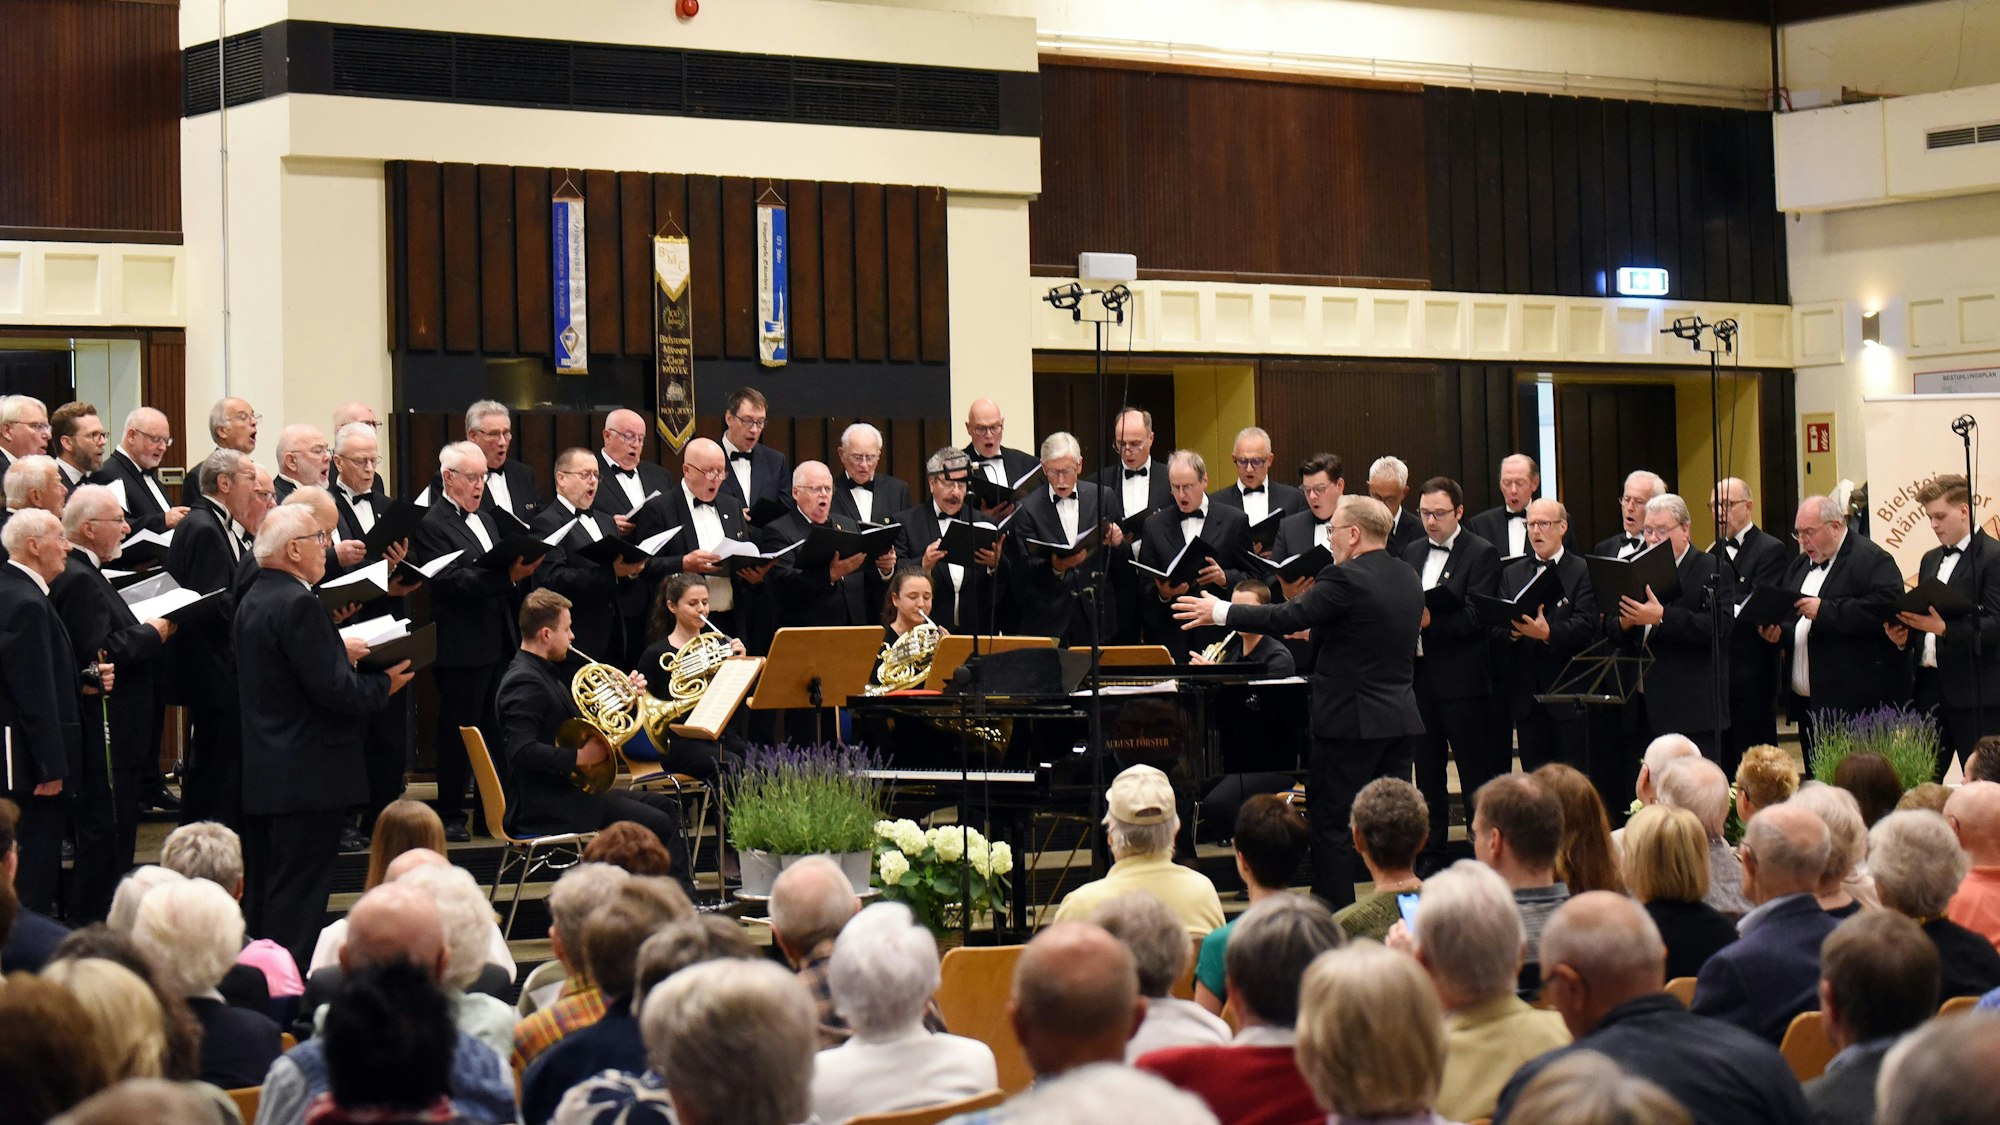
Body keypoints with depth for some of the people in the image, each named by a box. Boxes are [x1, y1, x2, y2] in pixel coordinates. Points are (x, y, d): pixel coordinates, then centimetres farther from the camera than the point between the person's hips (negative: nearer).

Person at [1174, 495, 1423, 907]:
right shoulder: (1408, 580, 10)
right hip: (1400, 716, 8)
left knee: (1332, 826, 0)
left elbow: (1288, 618, -17)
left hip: (1351, 718, -8)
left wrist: (1218, 612, -8)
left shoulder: (1346, 579, -16)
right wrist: (1317, 631, 27)